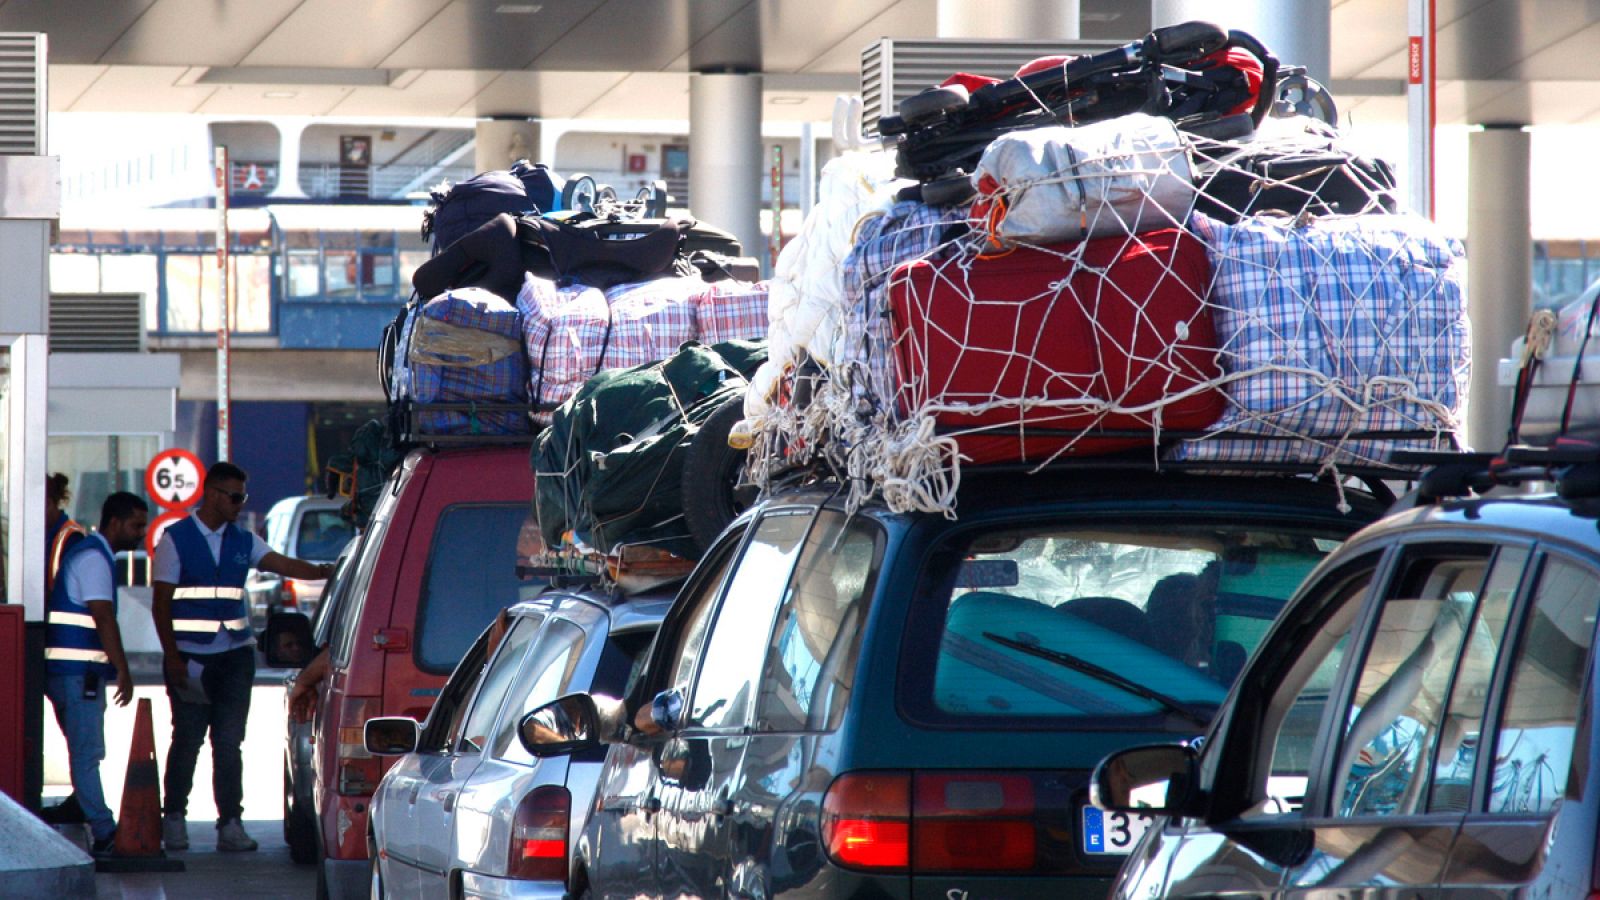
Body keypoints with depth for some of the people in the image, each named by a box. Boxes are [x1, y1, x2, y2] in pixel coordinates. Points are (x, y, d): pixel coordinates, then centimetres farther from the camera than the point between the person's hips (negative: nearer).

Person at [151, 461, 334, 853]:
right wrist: (171, 656, -10)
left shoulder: (242, 541, 12)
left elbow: (285, 565, 0)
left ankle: (230, 824, 1)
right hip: (190, 658, -4)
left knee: (229, 741, 1)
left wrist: (330, 572, -17)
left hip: (234, 655, 4)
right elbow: (161, 602, -3)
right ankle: (174, 819, 15)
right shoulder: (176, 539, -1)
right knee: (187, 739, 1)